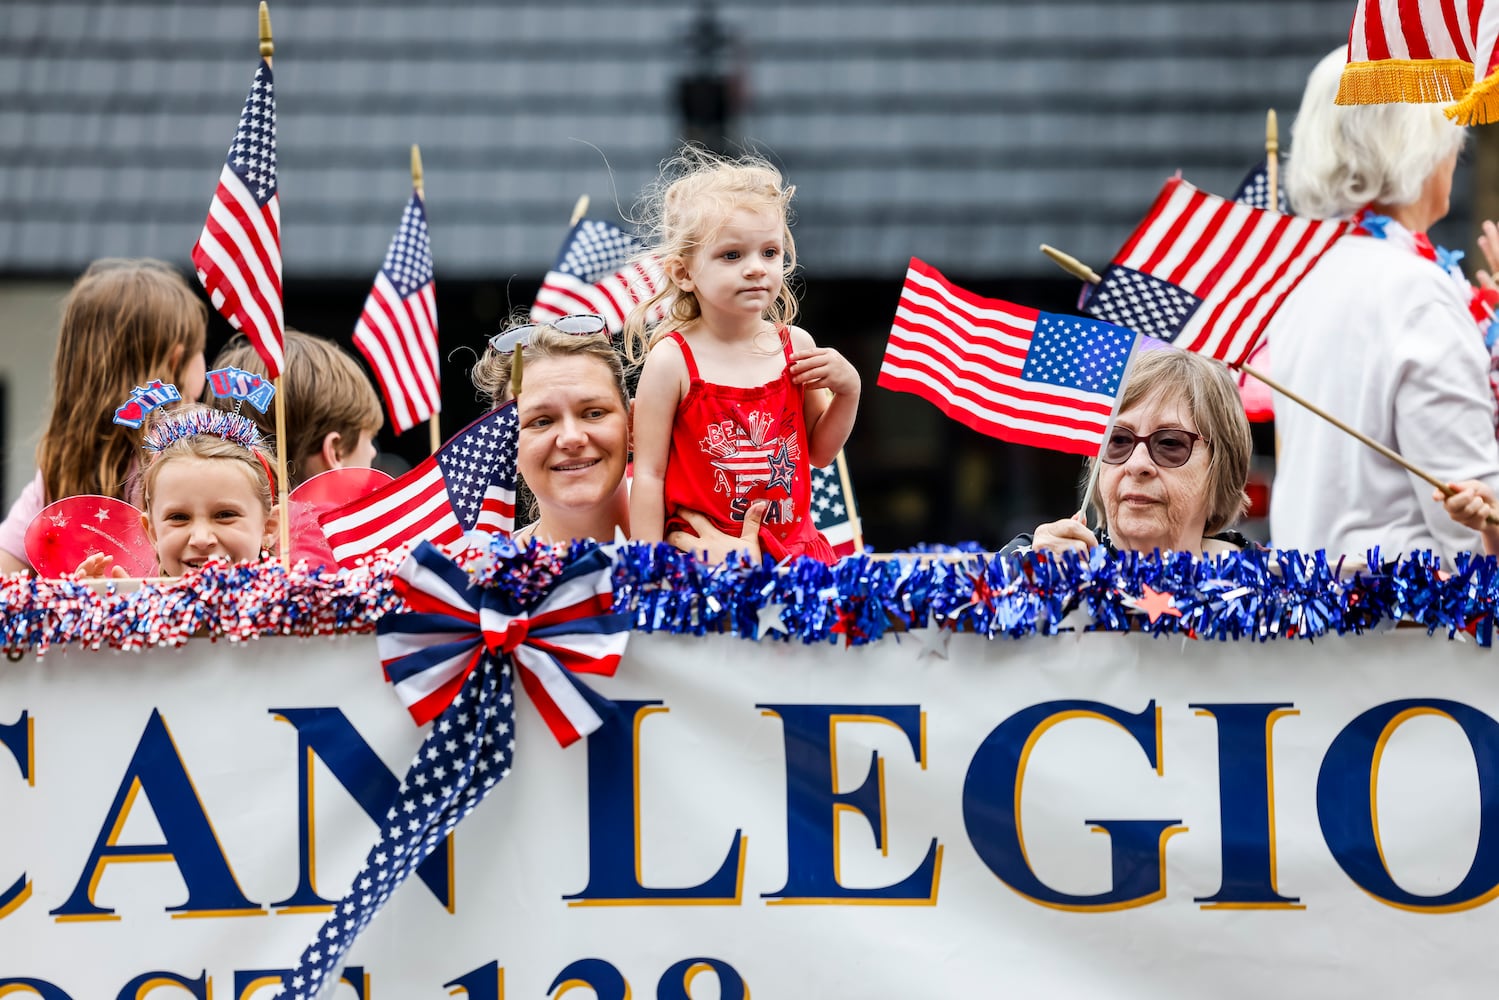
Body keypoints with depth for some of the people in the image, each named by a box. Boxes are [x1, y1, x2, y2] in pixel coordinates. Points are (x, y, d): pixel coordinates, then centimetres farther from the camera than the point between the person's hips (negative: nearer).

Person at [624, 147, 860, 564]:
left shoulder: (795, 346, 4)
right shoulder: (673, 360, -9)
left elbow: (819, 453, 15)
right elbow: (649, 474, -8)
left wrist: (847, 391, -1)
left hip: (793, 546, 4)